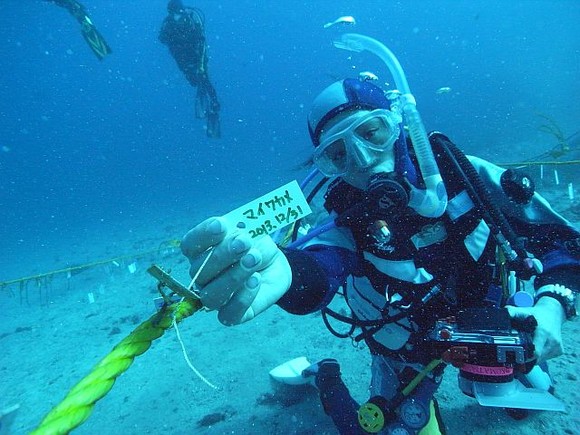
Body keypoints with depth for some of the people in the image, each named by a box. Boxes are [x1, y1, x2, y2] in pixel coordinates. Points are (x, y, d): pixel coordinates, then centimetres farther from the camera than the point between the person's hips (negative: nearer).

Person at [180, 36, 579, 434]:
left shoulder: (461, 172, -21)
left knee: (524, 402, 21)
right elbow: (317, 269, -51)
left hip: (490, 321, 3)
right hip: (411, 347, -2)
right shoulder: (349, 219, -27)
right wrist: (279, 270, -74)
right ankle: (326, 379, 26)